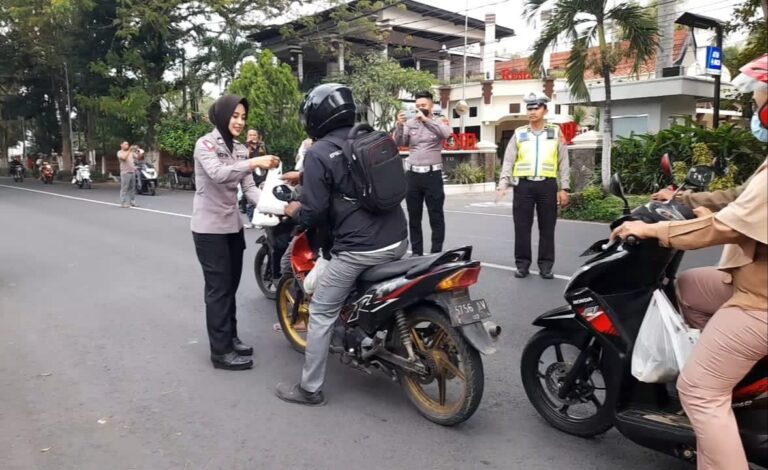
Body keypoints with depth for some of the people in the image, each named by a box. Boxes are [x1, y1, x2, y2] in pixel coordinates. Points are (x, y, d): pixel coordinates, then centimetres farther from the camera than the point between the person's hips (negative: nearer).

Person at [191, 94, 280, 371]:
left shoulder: (240, 150, 11)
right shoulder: (205, 144, -10)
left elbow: (248, 186, 1)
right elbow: (218, 174, -29)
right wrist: (254, 163, -38)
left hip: (233, 226, 7)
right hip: (209, 228, -7)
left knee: (231, 286, 14)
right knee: (218, 288, -4)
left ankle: (230, 338, 28)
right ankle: (221, 351, 4)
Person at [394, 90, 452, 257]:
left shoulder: (438, 122, 2)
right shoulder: (410, 123, 9)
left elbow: (447, 133, -19)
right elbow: (400, 143, 0)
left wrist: (426, 120, -24)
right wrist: (400, 126, -17)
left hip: (432, 174, -3)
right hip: (412, 174, 3)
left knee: (436, 216, 1)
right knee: (414, 216, 8)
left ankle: (436, 252, 7)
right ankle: (416, 252, 17)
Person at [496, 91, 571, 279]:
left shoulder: (555, 133, 10)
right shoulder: (519, 134, 10)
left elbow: (563, 162, 9)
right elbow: (508, 161, 6)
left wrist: (564, 188, 2)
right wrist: (502, 185, -6)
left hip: (547, 185, 0)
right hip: (523, 185, 0)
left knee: (547, 228, 4)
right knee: (522, 227, 2)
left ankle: (546, 266, 12)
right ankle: (522, 264, 11)